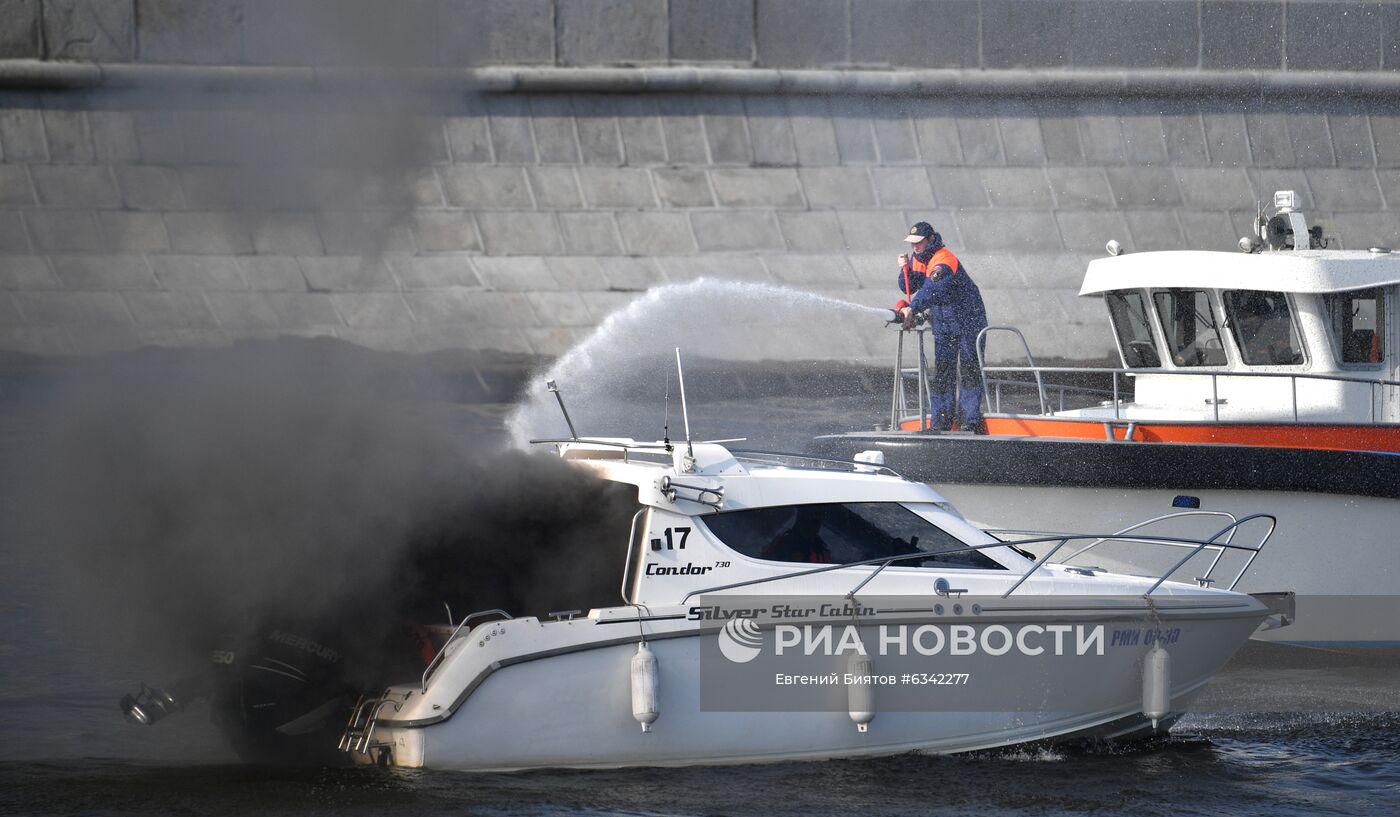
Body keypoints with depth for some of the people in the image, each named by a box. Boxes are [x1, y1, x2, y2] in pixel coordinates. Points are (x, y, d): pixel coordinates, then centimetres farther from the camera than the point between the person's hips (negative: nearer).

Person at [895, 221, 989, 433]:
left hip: (967, 319, -8)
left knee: (968, 369, -9)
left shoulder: (944, 261, -26)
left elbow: (932, 290, -41)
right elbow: (909, 288, 4)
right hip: (943, 324, 8)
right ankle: (941, 422, 5)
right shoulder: (918, 259, 3)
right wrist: (905, 270, -15)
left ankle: (971, 420, -10)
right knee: (942, 371, 4)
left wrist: (912, 309, -52)